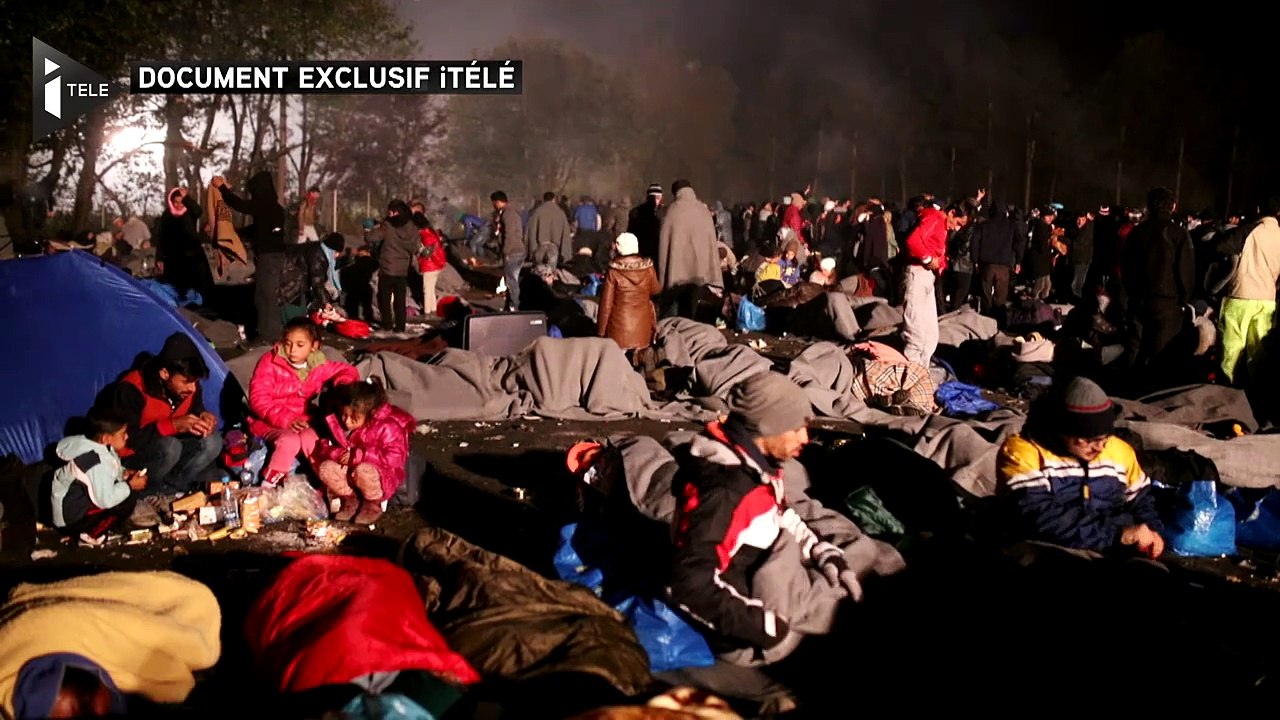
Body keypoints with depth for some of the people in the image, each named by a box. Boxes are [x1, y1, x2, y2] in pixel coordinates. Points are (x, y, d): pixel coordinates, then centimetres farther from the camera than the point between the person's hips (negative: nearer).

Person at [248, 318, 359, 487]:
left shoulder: (318, 365, 1)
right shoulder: (270, 362, -11)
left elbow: (348, 371, 16)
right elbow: (258, 399, -17)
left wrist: (342, 384, -9)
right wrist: (286, 420, -28)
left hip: (300, 421, 3)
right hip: (268, 422, -3)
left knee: (310, 439, -31)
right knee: (290, 441, -34)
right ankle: (267, 487, -21)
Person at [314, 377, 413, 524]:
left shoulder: (387, 427, -21)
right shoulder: (338, 423, -5)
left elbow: (395, 457, -29)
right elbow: (323, 447, 1)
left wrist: (359, 455, -31)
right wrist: (337, 454, -24)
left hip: (382, 476, -5)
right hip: (348, 471, 5)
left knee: (363, 471, -38)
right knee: (325, 468, -21)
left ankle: (373, 504, -5)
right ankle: (350, 499, 4)